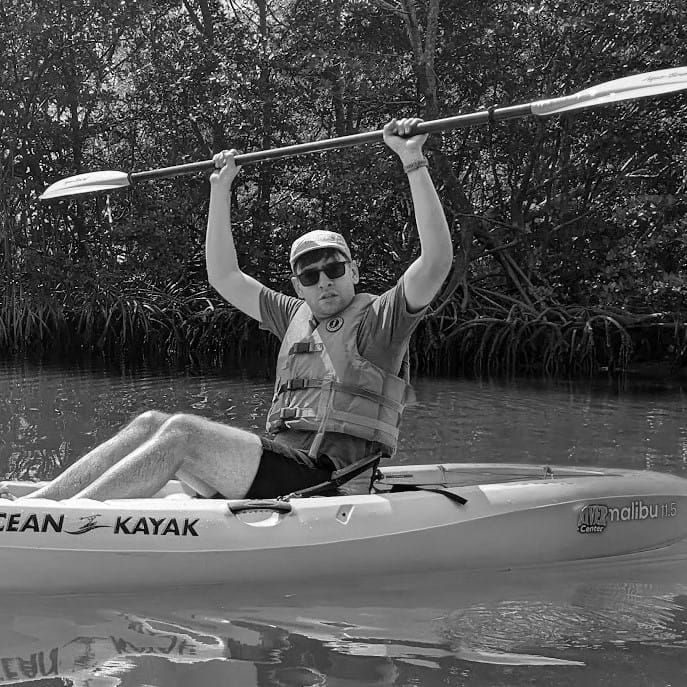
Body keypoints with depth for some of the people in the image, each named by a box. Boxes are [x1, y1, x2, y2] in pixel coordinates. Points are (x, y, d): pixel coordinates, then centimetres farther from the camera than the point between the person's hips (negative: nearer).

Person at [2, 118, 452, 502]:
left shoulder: (381, 318, 4)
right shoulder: (297, 317, 23)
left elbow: (436, 260, -11)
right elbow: (224, 277, 28)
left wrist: (414, 164, -13)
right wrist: (221, 190, 24)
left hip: (327, 482, -7)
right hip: (278, 461, 7)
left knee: (183, 433, -24)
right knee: (151, 424, -10)